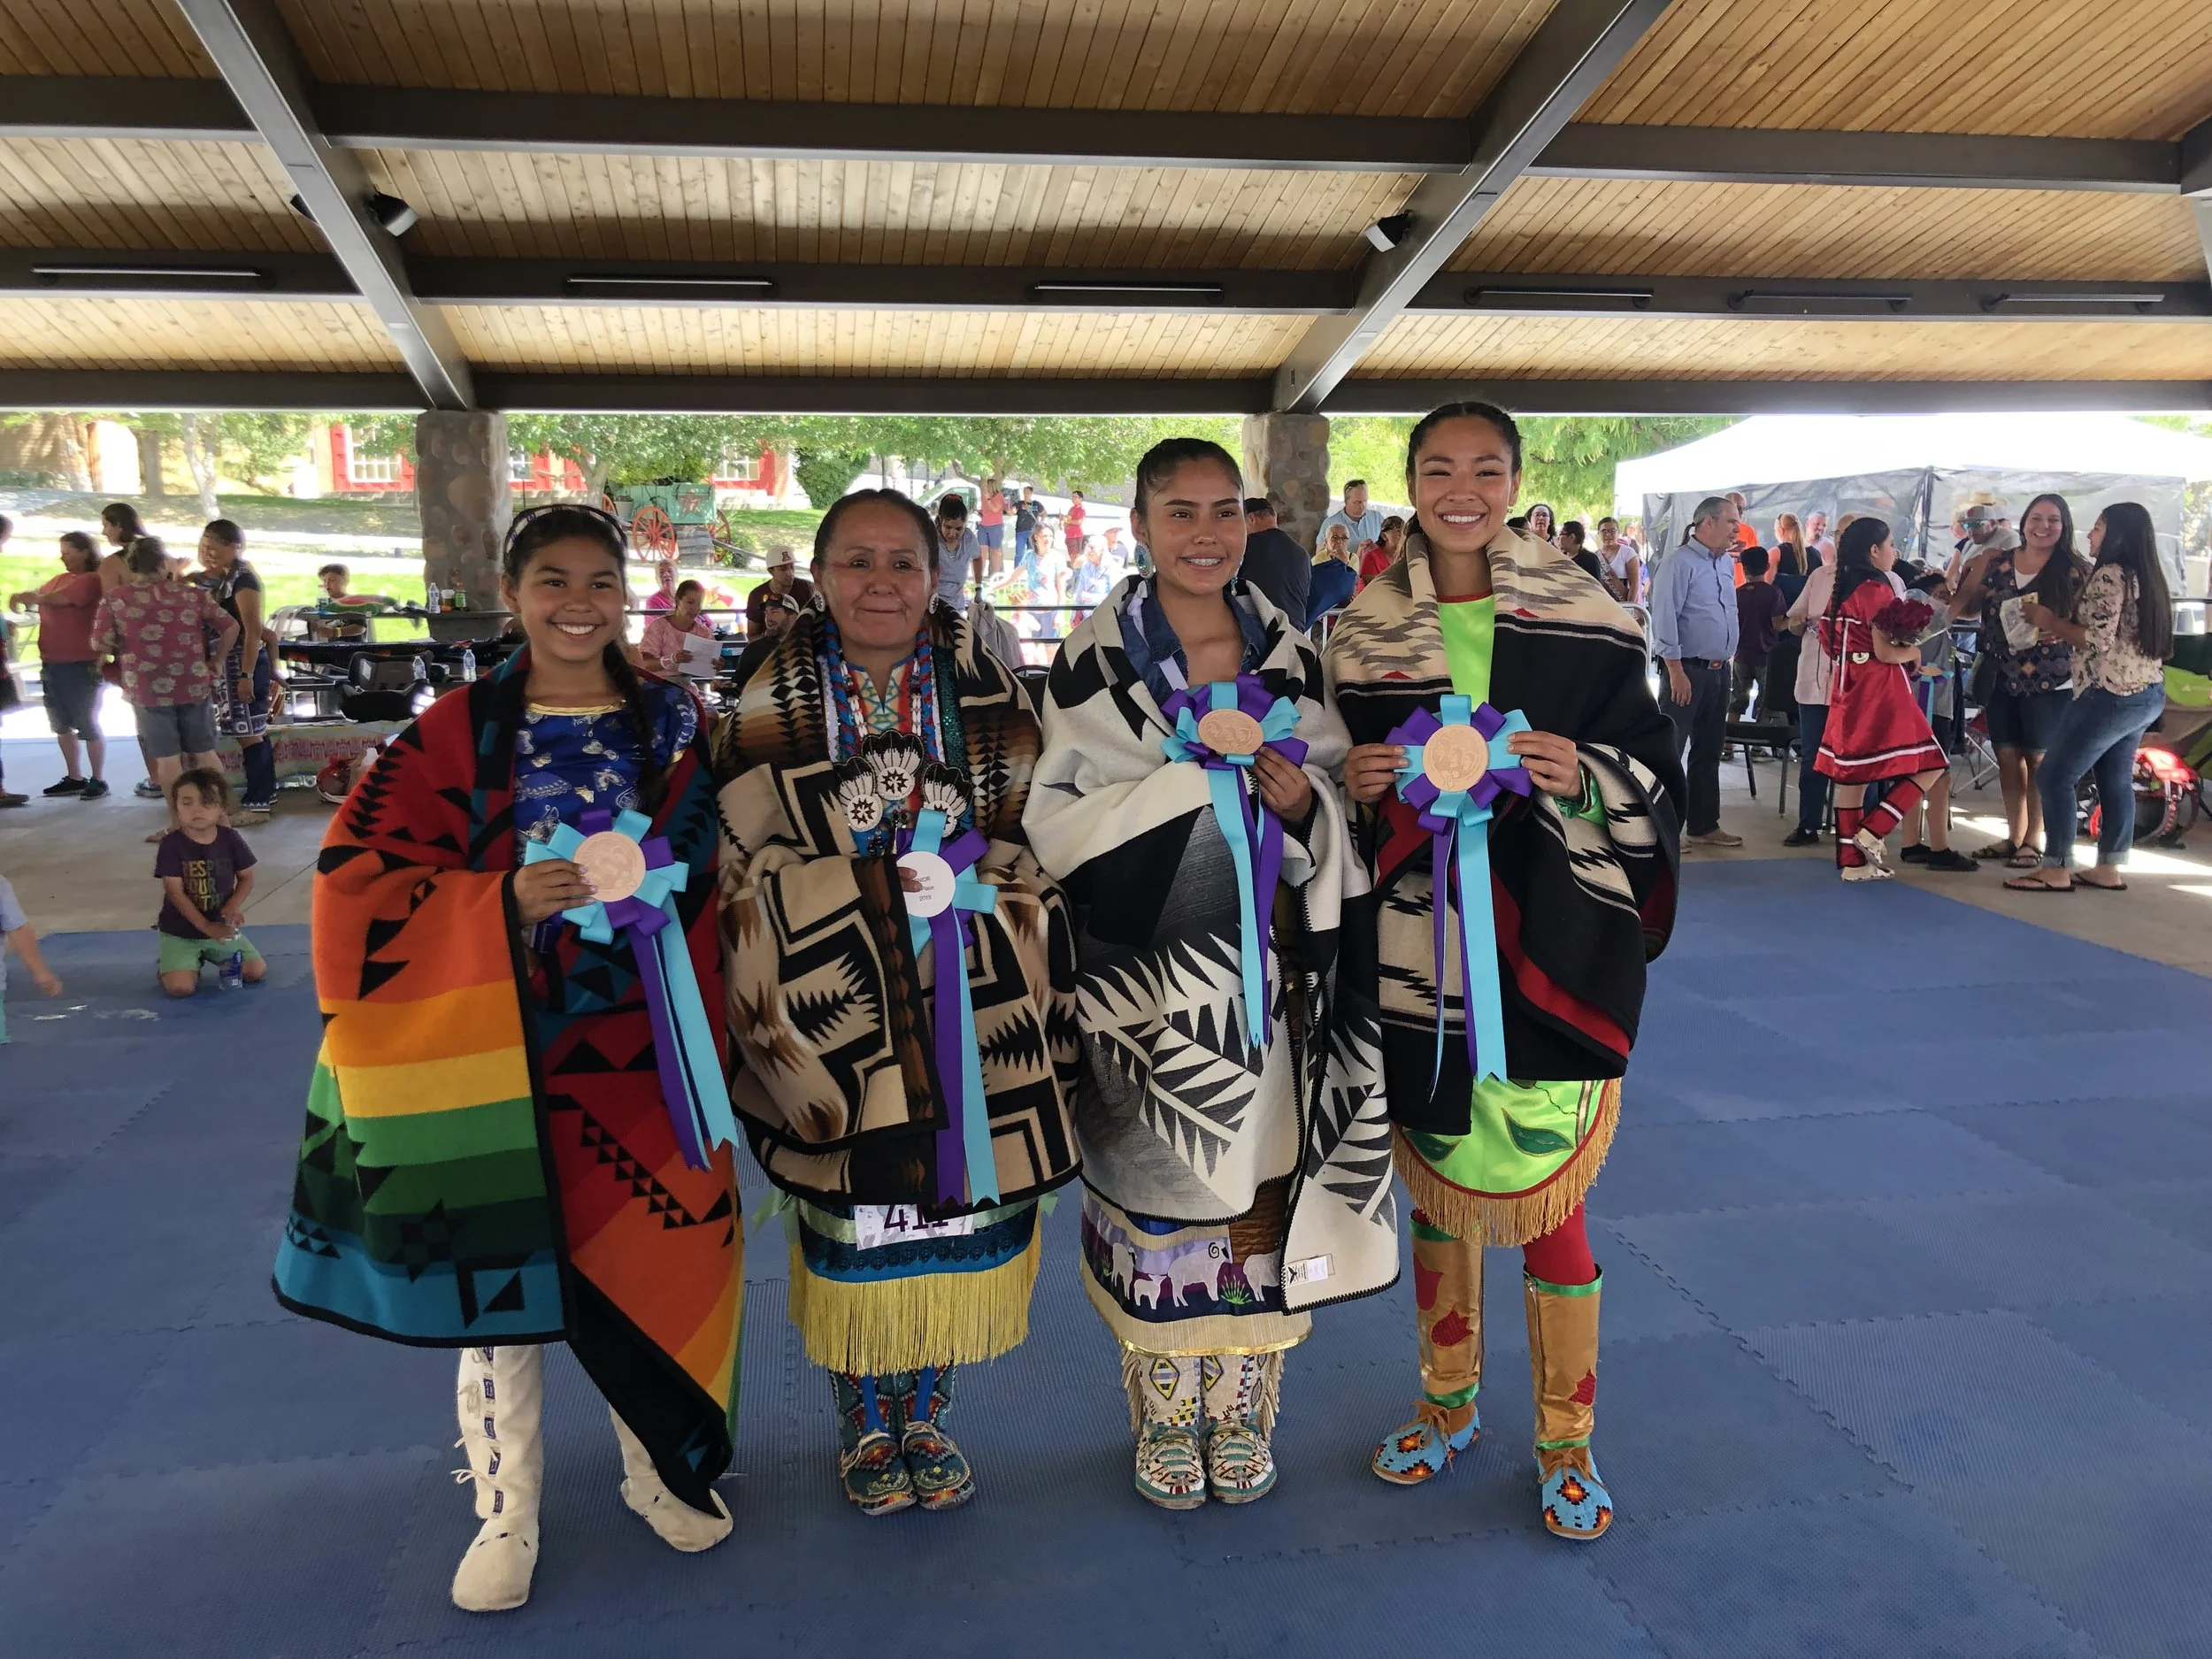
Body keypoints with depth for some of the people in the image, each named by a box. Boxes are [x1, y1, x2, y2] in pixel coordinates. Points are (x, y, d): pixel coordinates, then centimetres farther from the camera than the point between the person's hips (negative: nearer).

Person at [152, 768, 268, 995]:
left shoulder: (230, 839, -5)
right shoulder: (171, 845, -15)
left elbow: (247, 878, 2)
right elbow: (175, 893, -17)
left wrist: (234, 906, -19)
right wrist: (207, 927, -24)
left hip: (222, 926, 3)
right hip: (180, 931, -3)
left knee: (256, 972, -4)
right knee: (181, 987, -21)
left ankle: (216, 958, 23)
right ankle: (165, 964, 14)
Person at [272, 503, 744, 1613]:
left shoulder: (675, 725, 3)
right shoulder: (455, 732, -4)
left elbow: (714, 881, 8)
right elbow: (358, 875, -7)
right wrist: (507, 901, -19)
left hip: (640, 1052, 2)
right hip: (499, 1053, -1)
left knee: (646, 1261, 10)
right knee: (497, 1271, 7)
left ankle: (656, 1468, 35)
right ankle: (505, 1514, 28)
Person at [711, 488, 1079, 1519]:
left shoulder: (985, 693, 3)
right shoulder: (773, 706, 0)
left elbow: (1031, 843, 5)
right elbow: (749, 866, -3)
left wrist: (961, 880, -12)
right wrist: (889, 882, -13)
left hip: (967, 1001, 2)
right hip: (838, 1004, -1)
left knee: (956, 1205, 8)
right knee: (852, 1214, 6)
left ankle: (926, 1418, 31)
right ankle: (865, 1428, 30)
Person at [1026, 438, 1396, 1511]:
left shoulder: (1289, 655, 7)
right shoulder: (1096, 662, -3)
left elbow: (1338, 807, 11)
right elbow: (1056, 824, -10)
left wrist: (1302, 801, -12)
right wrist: (1195, 771, -18)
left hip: (1269, 973, 3)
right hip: (1148, 976, -3)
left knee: (1265, 1191, 10)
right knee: (1156, 1196, 8)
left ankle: (1242, 1412, 33)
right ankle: (1164, 1420, 30)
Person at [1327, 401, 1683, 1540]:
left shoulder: (1585, 621, -2)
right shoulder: (1363, 629, 4)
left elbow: (1654, 770, 1)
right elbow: (1337, 774, 12)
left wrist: (1582, 778, -18)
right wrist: (1353, 782, -9)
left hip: (1543, 950, -2)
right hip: (1412, 953, 3)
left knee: (1544, 1192, 2)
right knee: (1434, 1182, 15)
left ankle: (1567, 1442, 24)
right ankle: (1449, 1401, 37)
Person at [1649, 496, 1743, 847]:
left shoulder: (1726, 563, 13)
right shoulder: (1679, 563, -12)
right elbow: (1664, 619, -17)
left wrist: (1728, 656, 17)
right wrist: (1676, 670, -20)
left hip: (1719, 670, 9)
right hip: (1688, 670, -9)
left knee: (1708, 752, 15)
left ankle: (1704, 826, 24)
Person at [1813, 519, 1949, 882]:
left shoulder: (1841, 588, 13)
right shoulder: (1878, 589, -12)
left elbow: (1829, 640, 19)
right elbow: (1885, 651, -16)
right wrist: (1912, 652, 1)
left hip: (1849, 688, 9)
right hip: (1879, 691, -9)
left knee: (1851, 775, 7)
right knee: (1927, 765, 0)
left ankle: (1852, 861, 9)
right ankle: (1872, 831, -8)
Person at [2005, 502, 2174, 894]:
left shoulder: (2109, 575, -14)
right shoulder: (2147, 577, 15)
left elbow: (2098, 640, -20)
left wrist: (2050, 622, -7)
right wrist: (2063, 629, 13)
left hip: (2111, 696, -10)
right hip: (2148, 695, 10)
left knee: (2055, 776, -4)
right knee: (2116, 781, 14)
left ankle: (2057, 870, -3)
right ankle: (2109, 869, 17)